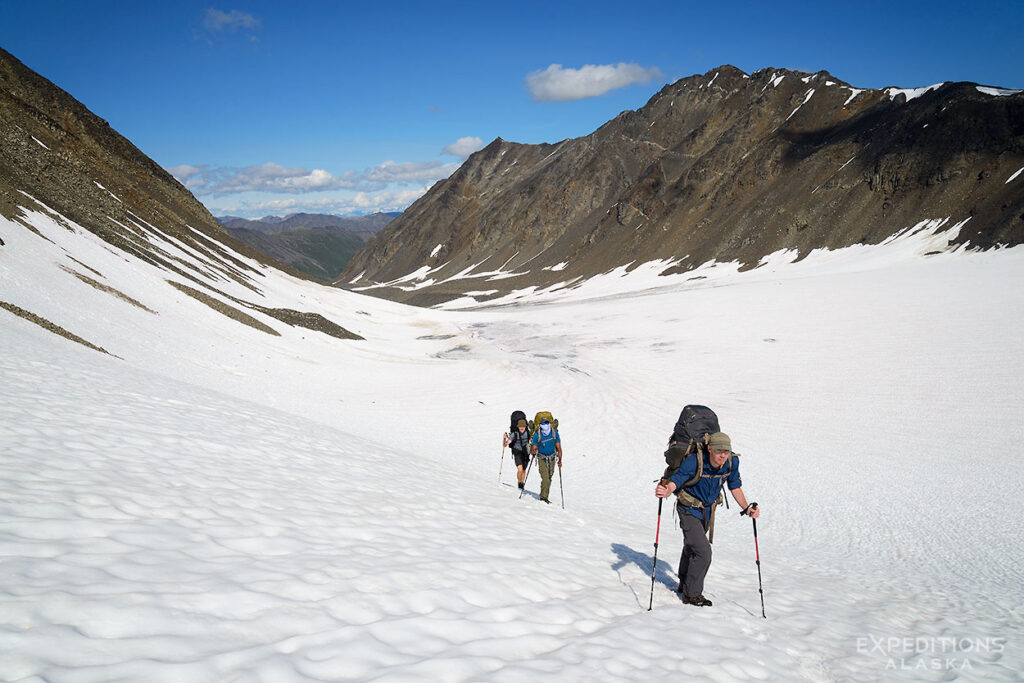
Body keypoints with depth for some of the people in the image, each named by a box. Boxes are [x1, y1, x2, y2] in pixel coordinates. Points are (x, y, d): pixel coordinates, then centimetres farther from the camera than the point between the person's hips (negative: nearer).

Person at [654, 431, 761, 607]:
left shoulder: (732, 461, -19)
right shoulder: (694, 461, -34)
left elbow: (735, 487, -4)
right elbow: (674, 481, -36)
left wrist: (746, 508, -15)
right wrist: (665, 491, -58)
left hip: (707, 510, 6)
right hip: (689, 509, -6)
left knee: (691, 548, 25)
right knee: (703, 551, -15)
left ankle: (684, 585, 47)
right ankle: (691, 595, 3)